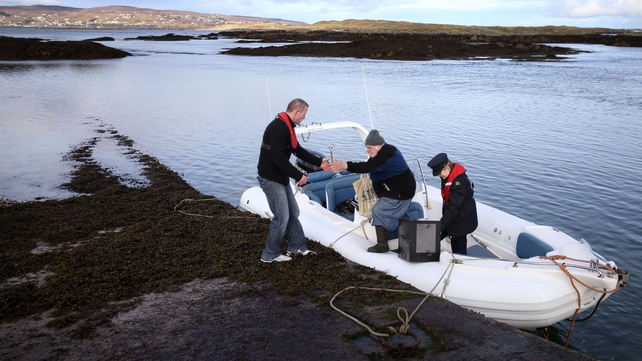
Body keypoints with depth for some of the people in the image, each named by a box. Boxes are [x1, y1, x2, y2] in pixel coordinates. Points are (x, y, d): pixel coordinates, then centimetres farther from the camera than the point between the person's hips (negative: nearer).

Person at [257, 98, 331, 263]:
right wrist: (298, 175, -26)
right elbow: (278, 157, -31)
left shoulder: (287, 126, 10)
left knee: (293, 212, 17)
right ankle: (270, 255, 10)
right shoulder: (279, 127, -23)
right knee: (282, 217, -4)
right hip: (271, 179, -10)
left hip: (280, 177, 10)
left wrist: (319, 162, 17)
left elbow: (298, 150, 20)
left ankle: (297, 247, 30)